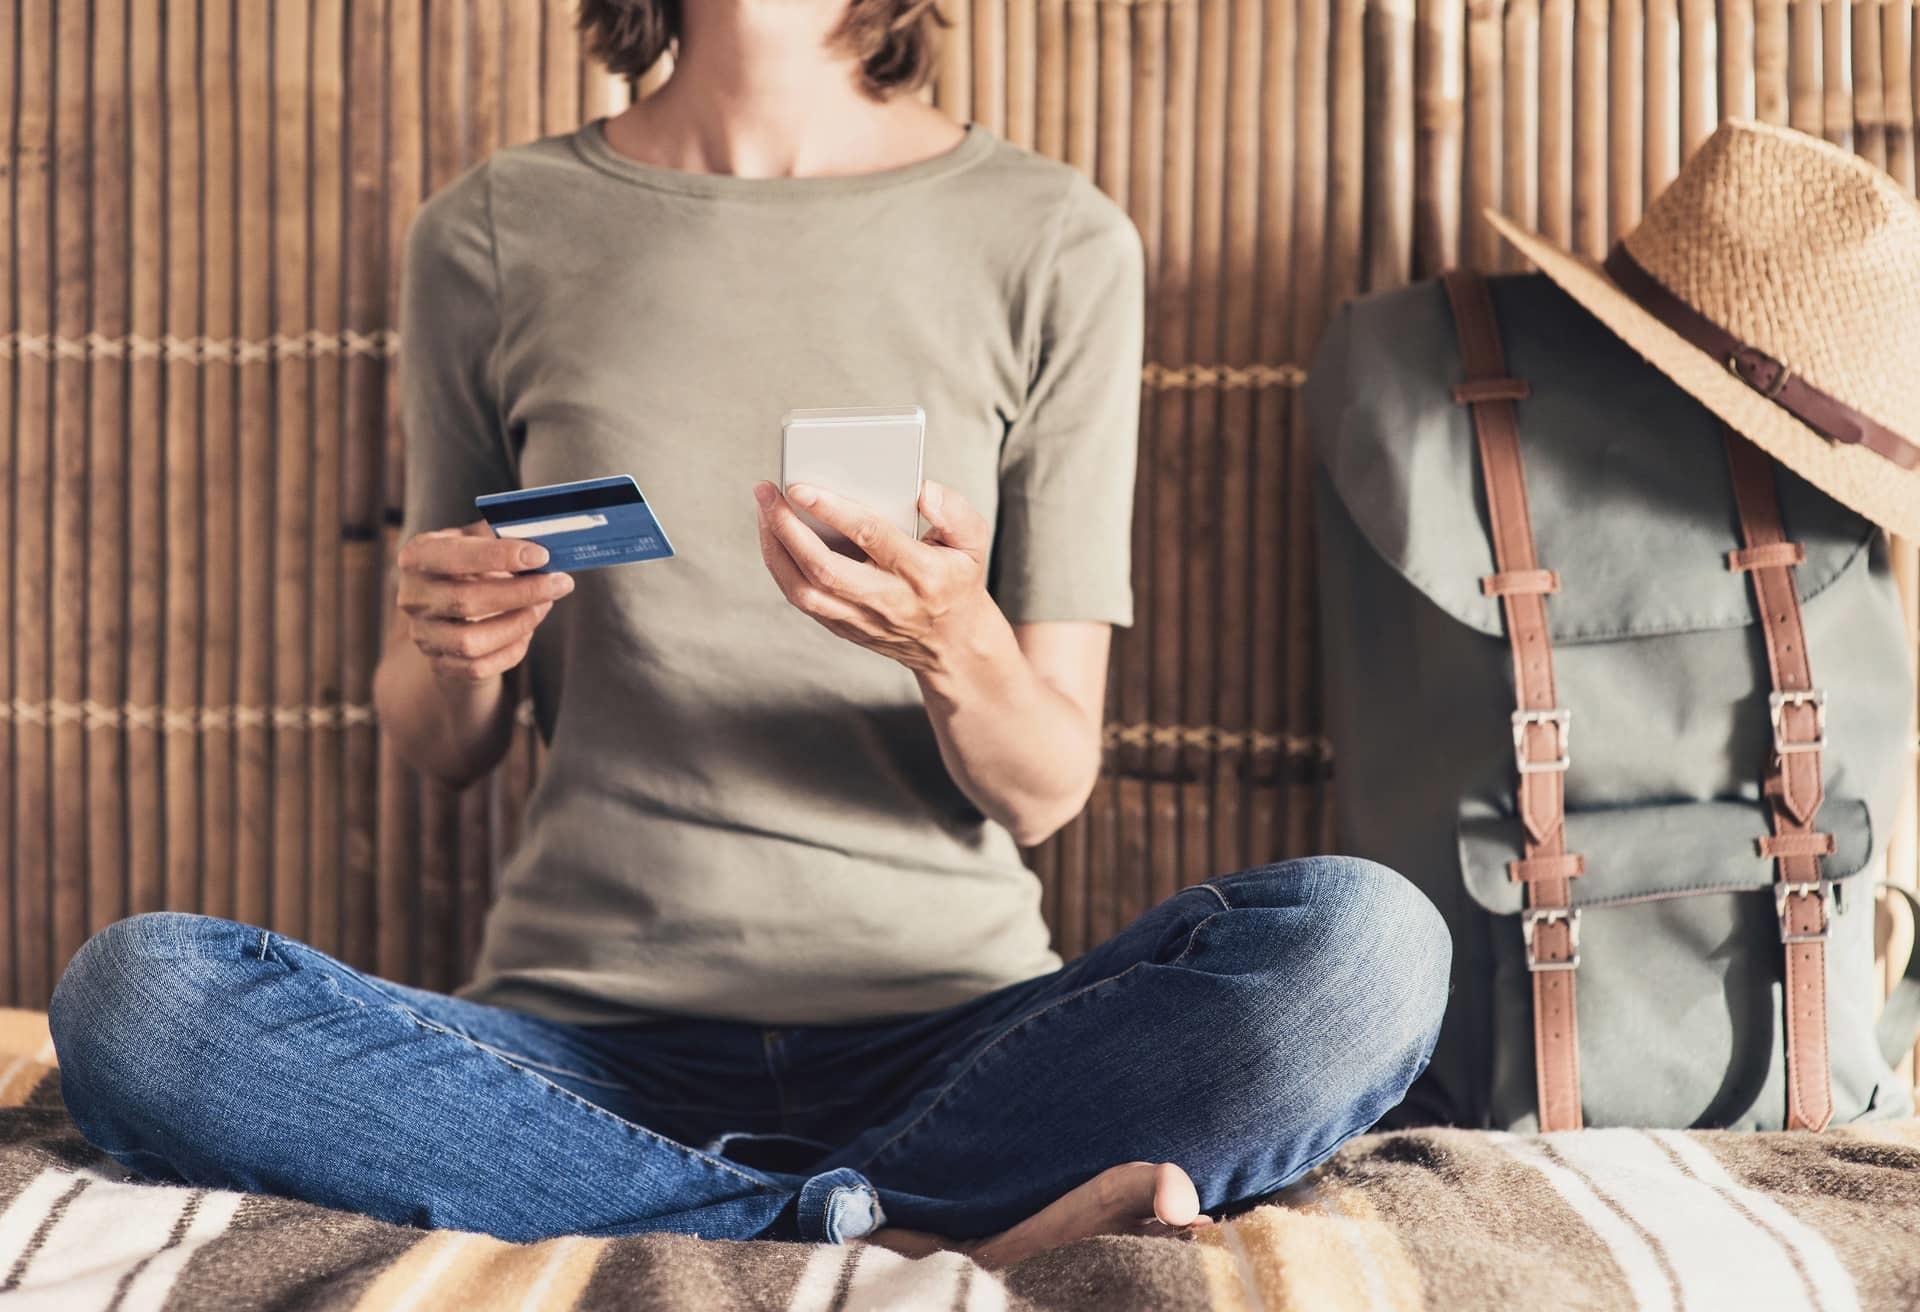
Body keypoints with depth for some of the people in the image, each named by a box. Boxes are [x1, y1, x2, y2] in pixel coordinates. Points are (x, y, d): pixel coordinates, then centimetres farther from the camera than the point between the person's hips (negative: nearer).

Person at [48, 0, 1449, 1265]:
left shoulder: (1055, 241, 3)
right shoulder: (495, 234, 7)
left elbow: (1046, 788, 2)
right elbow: (444, 747, 13)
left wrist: (953, 648, -21)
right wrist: (450, 656, -11)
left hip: (951, 1031, -1)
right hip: (589, 1037, 2)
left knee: (1366, 943, -27)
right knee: (129, 995, -25)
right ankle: (911, 1239, -23)